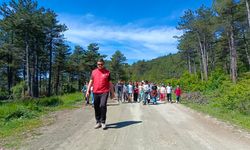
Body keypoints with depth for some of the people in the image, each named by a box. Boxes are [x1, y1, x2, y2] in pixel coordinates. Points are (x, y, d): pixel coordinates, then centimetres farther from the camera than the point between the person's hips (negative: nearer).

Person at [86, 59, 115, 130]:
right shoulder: (93, 72, 11)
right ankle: (98, 122, 22)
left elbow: (110, 83, 8)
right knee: (96, 107, 8)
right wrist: (88, 91, 6)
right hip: (95, 92, 3)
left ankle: (103, 122, -1)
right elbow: (91, 81, 13)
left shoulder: (107, 72, 5)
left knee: (103, 105, -16)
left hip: (104, 92, -3)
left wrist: (112, 93, 8)